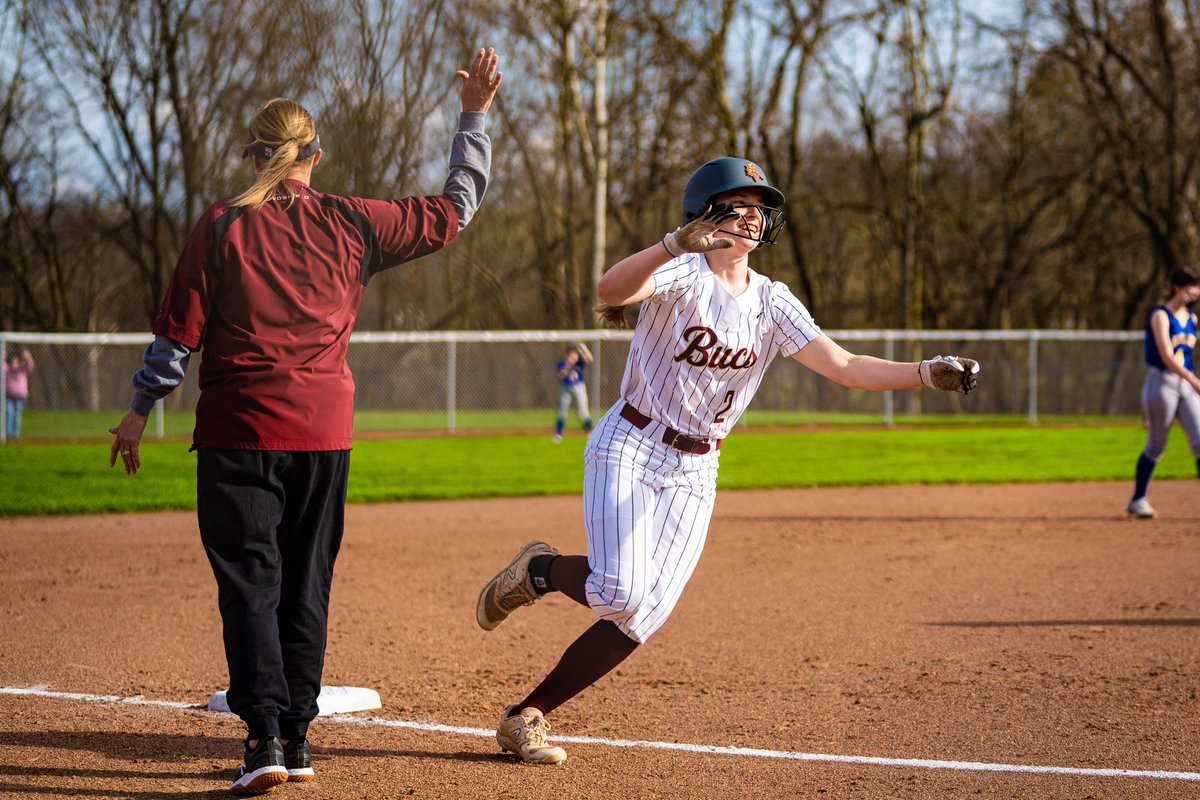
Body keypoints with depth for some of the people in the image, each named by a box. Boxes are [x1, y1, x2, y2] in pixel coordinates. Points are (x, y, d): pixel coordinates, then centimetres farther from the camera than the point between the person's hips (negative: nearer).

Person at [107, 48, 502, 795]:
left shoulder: (221, 228, -5)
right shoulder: (352, 224, 1)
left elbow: (180, 332, -4)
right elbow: (454, 209, 11)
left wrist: (140, 410, 6)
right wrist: (475, 117, 19)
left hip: (239, 431, -3)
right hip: (324, 428, 3)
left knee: (249, 580, -2)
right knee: (307, 584, 12)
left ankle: (265, 736, -15)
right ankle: (296, 735, 16)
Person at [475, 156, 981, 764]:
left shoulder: (772, 303, 3)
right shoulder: (681, 274, -13)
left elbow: (845, 367, -6)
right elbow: (610, 290, -34)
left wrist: (928, 373, -21)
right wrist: (678, 243, -51)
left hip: (694, 474, 5)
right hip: (629, 449, -5)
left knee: (643, 615, -5)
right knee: (622, 591, -22)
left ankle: (527, 715, 6)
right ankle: (537, 570, 10)